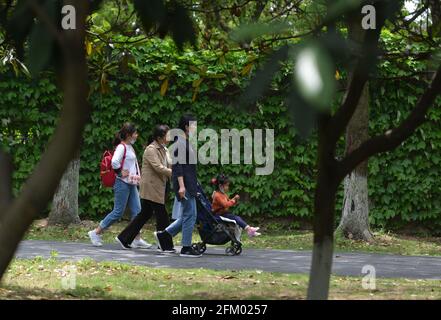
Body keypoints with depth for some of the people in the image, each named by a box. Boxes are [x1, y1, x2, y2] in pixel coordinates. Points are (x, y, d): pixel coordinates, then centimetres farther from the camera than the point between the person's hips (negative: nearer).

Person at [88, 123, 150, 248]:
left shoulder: (130, 147, 15)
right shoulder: (121, 147, -14)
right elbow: (114, 162, -29)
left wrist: (136, 177, 13)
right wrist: (121, 173, -16)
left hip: (131, 184, 9)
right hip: (123, 183, -9)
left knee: (137, 211, 3)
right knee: (118, 212, -5)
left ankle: (137, 239, 4)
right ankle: (96, 233, 5)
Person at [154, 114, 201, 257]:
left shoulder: (186, 142, 16)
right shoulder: (180, 143, -14)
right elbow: (177, 165, -19)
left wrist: (193, 185, 24)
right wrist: (181, 186, -24)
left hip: (189, 184, 10)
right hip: (184, 183, -10)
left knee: (187, 215, 12)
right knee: (190, 215, -5)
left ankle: (164, 235, 18)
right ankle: (186, 248, 0)